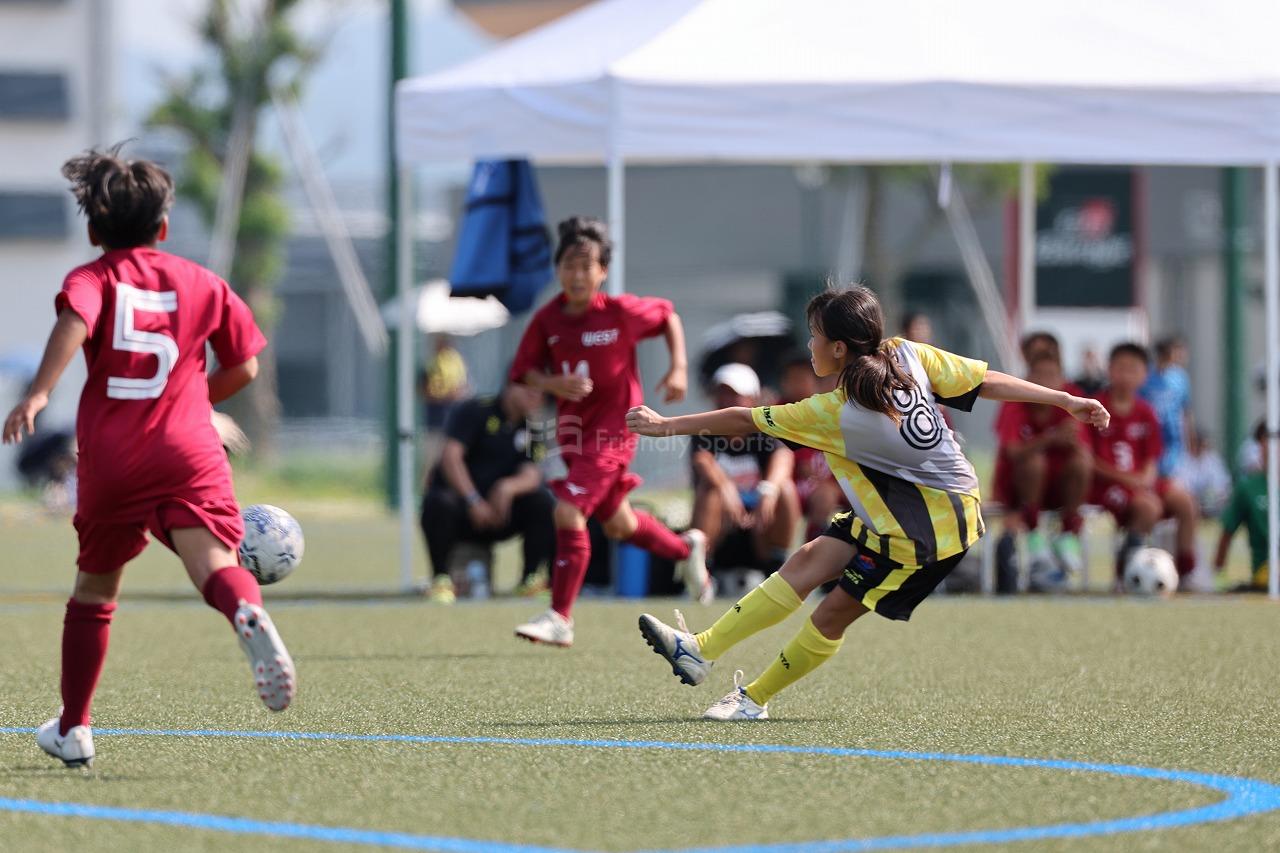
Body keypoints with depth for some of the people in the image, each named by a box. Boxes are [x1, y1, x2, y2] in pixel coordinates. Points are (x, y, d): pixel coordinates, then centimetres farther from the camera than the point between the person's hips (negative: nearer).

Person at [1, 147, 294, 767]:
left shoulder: (92, 279, 8)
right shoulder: (201, 283, 17)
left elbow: (74, 321, -16)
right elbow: (244, 367, 19)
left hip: (110, 460, 0)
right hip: (189, 451, 0)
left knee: (94, 587, 17)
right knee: (211, 560, -21)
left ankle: (73, 728, 26)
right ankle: (248, 615, -57)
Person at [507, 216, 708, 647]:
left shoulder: (620, 312, -14)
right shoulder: (547, 319, -4)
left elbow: (668, 315, 4)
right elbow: (524, 371, 1)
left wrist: (679, 367, -6)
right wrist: (554, 384, -20)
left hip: (614, 430, -6)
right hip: (573, 431, 6)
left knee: (569, 512, -18)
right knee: (618, 524, 20)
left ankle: (560, 618, -12)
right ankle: (687, 548, 49)